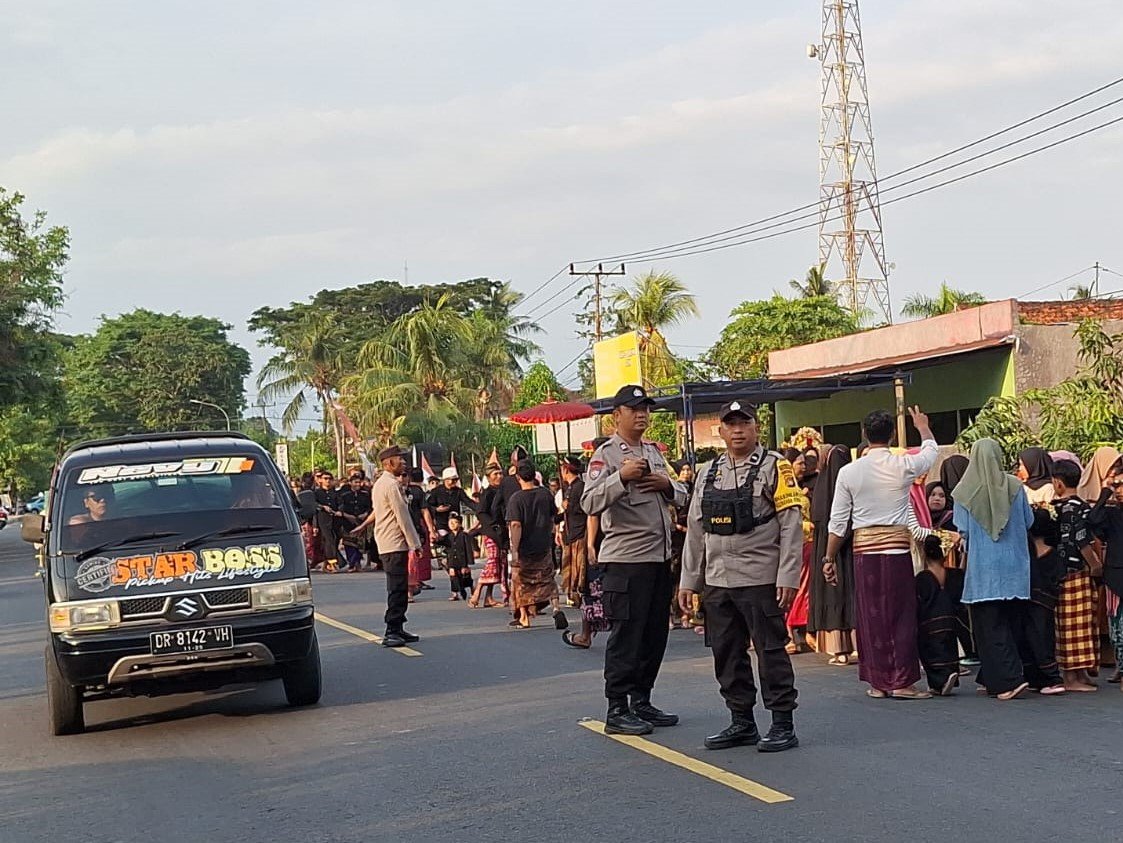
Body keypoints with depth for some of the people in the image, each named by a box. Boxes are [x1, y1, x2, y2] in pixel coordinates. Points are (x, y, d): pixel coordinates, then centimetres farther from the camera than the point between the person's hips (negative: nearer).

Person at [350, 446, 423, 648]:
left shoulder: (380, 484, 17)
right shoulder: (392, 485, -14)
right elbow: (403, 516, -16)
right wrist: (414, 544, -13)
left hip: (386, 544, 10)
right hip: (395, 544, -10)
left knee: (398, 588, 13)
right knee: (397, 589, -11)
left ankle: (397, 630, 17)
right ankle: (392, 632, -13)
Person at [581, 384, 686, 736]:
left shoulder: (653, 452, 17)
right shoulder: (606, 454, -7)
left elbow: (681, 496, 22)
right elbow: (590, 503, -19)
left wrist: (667, 485, -1)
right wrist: (622, 477, -31)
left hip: (659, 556, 8)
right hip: (626, 558, -8)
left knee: (655, 634, 12)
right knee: (626, 636, -5)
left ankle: (642, 701, 22)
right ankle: (617, 710, 1)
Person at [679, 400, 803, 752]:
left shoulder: (775, 468, -3)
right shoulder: (708, 473, 13)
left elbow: (791, 525, -8)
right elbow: (695, 530, 15)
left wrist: (788, 577, -15)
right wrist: (688, 580, 12)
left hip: (760, 579, -6)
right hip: (717, 581, 6)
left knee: (771, 651, -1)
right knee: (726, 653, 10)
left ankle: (783, 724, 7)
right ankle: (742, 722, 21)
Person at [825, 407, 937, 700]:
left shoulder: (849, 472, -1)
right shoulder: (903, 466, -3)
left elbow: (838, 521, 2)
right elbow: (930, 452, 21)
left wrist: (830, 559, 11)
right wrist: (923, 426, 41)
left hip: (863, 548, 2)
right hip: (897, 547, -2)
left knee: (870, 616, 7)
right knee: (901, 615, 3)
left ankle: (877, 682, 12)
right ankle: (901, 682, 2)